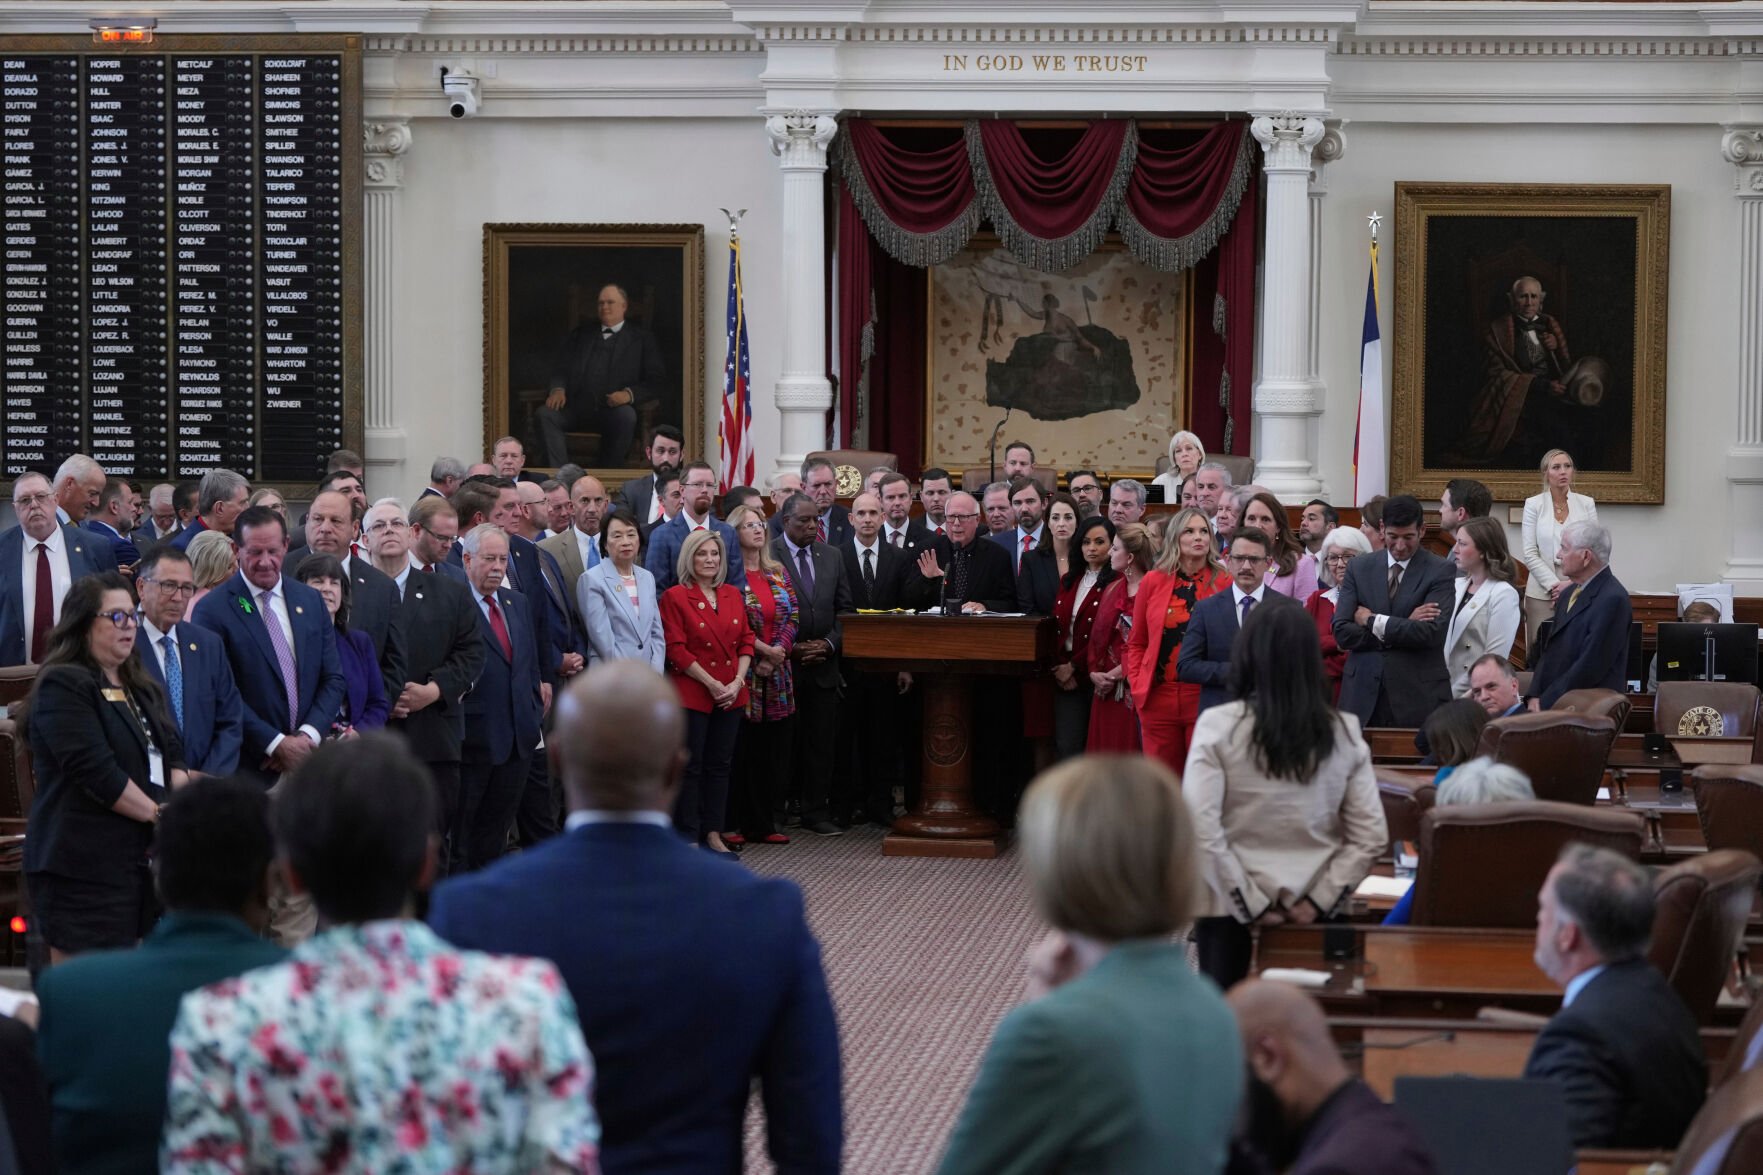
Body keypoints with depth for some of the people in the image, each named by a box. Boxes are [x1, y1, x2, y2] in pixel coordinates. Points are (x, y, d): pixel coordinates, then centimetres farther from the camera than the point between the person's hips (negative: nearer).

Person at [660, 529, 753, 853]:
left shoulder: (733, 595, 11)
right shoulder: (675, 597, -6)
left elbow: (745, 641, 11)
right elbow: (676, 649, -11)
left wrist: (737, 682, -4)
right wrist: (711, 684, -13)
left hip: (731, 695, 5)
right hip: (692, 693, -5)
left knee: (720, 765, 8)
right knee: (690, 766, -1)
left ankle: (713, 833, 15)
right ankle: (688, 838, 3)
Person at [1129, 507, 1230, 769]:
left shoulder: (1225, 584, 1)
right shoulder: (1153, 582, 7)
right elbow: (1136, 643, 15)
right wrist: (1137, 685, 4)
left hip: (1204, 697, -2)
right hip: (1158, 697, 2)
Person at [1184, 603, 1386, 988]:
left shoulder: (1219, 726, -10)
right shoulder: (1344, 732, -1)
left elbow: (1200, 828, -16)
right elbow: (1371, 836, -3)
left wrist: (1250, 902, -10)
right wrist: (1319, 899, -2)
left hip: (1230, 905, -2)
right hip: (1309, 910, 3)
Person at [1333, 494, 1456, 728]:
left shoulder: (1441, 572, -1)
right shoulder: (1359, 568, 9)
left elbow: (1431, 632, -13)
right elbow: (1342, 632, -1)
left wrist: (1372, 621, -7)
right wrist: (1405, 625, -9)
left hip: (1418, 697, -2)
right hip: (1364, 694, 2)